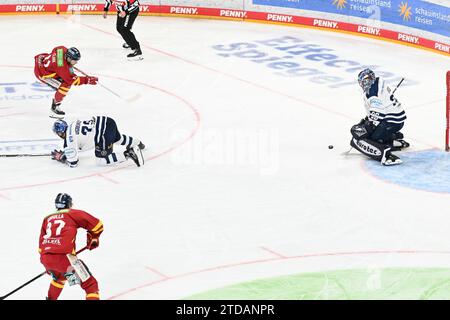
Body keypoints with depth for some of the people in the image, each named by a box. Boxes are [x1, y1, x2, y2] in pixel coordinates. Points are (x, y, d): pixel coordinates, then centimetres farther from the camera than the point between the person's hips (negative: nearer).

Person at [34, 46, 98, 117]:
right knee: (65, 86, -18)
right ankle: (54, 109, -3)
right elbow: (71, 80, -27)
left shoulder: (64, 50, -14)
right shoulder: (62, 66, -35)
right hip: (42, 73, -10)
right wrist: (87, 80, -28)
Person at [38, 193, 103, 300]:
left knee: (59, 276, 40)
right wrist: (93, 239, 30)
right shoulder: (74, 214, 11)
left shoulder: (47, 219, 26)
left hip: (45, 259, 6)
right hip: (63, 257, -6)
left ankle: (51, 298, 51)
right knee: (90, 284, -2)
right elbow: (97, 225, 11)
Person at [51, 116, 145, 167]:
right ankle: (138, 143, 65)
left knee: (103, 160, 2)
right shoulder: (72, 125, 14)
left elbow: (73, 162, -6)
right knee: (117, 138, 39)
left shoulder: (69, 138, -10)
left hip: (104, 134, -9)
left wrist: (60, 157, 9)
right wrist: (62, 153, 25)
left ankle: (128, 154, -5)